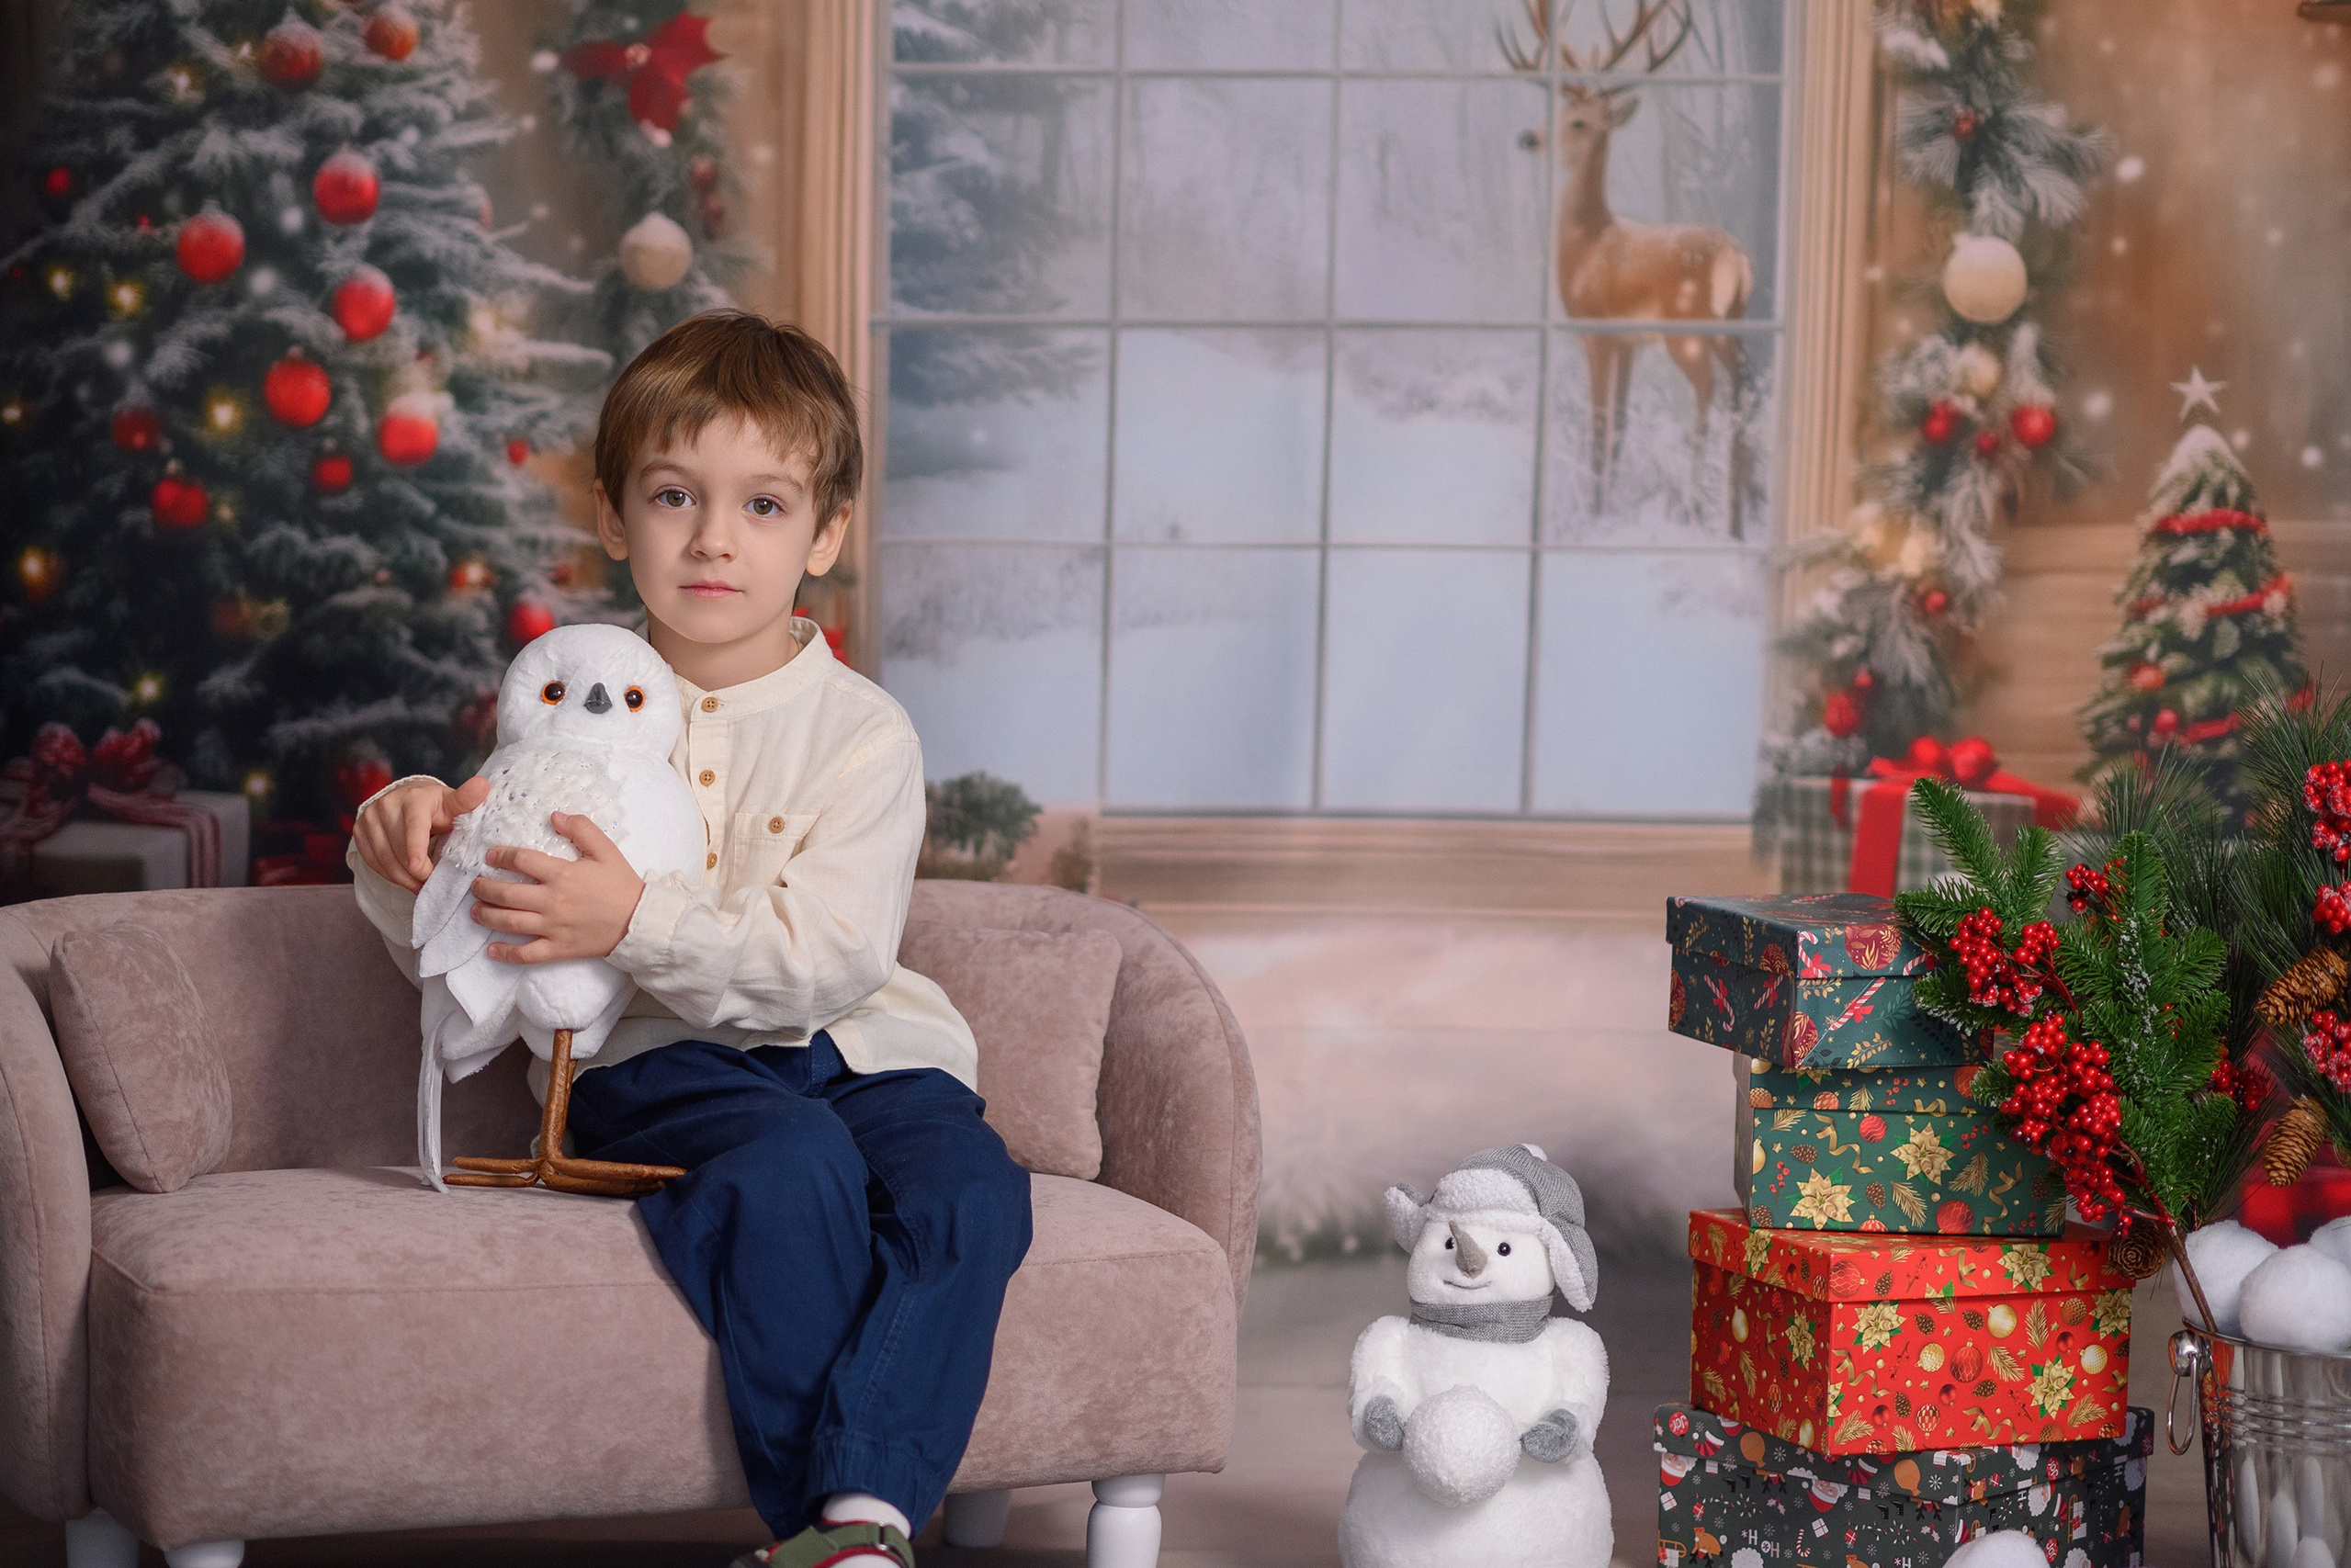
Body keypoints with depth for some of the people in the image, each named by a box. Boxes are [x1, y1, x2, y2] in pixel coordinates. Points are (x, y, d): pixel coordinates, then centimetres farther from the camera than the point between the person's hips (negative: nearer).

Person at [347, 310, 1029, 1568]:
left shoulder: (860, 731, 1)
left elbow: (828, 958, -14)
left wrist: (635, 921, -26)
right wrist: (404, 845, -10)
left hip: (854, 1046, 1)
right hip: (650, 1055, -1)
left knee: (970, 1191, -31)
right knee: (790, 1168, -34)